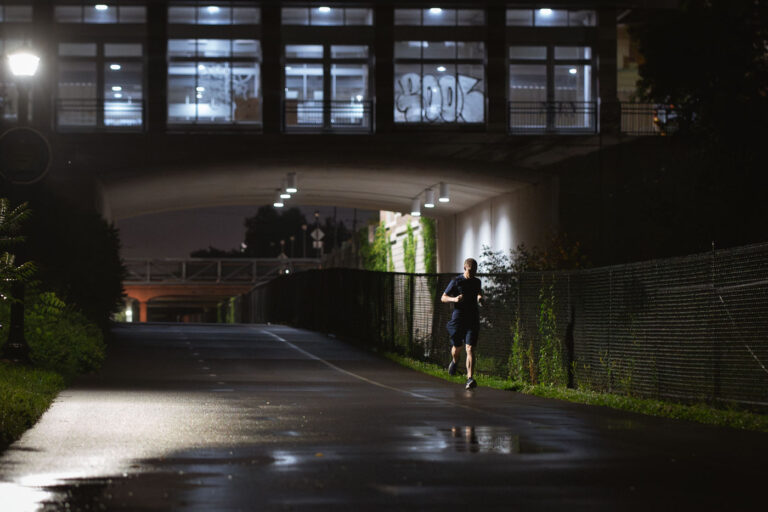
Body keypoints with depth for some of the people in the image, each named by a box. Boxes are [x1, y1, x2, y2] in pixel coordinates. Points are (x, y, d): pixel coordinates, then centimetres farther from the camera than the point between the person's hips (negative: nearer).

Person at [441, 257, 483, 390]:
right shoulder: (456, 281, -3)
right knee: (457, 348, 13)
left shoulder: (476, 281, 9)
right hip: (458, 318, -1)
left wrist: (480, 297, 8)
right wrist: (454, 299, -19)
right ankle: (454, 362, 49)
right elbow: (443, 298, 1)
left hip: (473, 320, 1)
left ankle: (470, 378, -21)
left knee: (470, 348, -12)